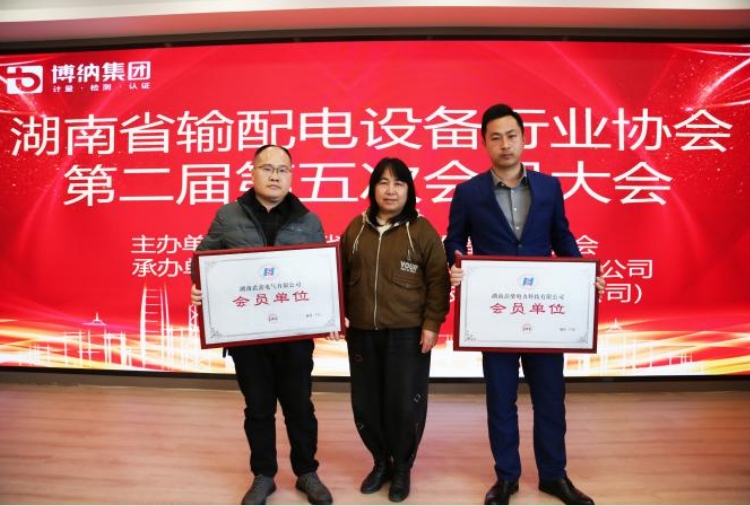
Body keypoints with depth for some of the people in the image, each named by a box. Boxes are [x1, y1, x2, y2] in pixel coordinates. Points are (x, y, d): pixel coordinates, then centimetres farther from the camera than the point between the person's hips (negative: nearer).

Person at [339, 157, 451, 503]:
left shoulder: (422, 230, -2)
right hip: (362, 333, 4)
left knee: (405, 403, 3)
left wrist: (432, 324, -10)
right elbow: (341, 276, 12)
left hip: (408, 333, -3)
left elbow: (438, 281, -3)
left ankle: (402, 467, 27)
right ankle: (381, 462, 33)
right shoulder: (356, 229, 8)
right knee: (365, 403, 10)